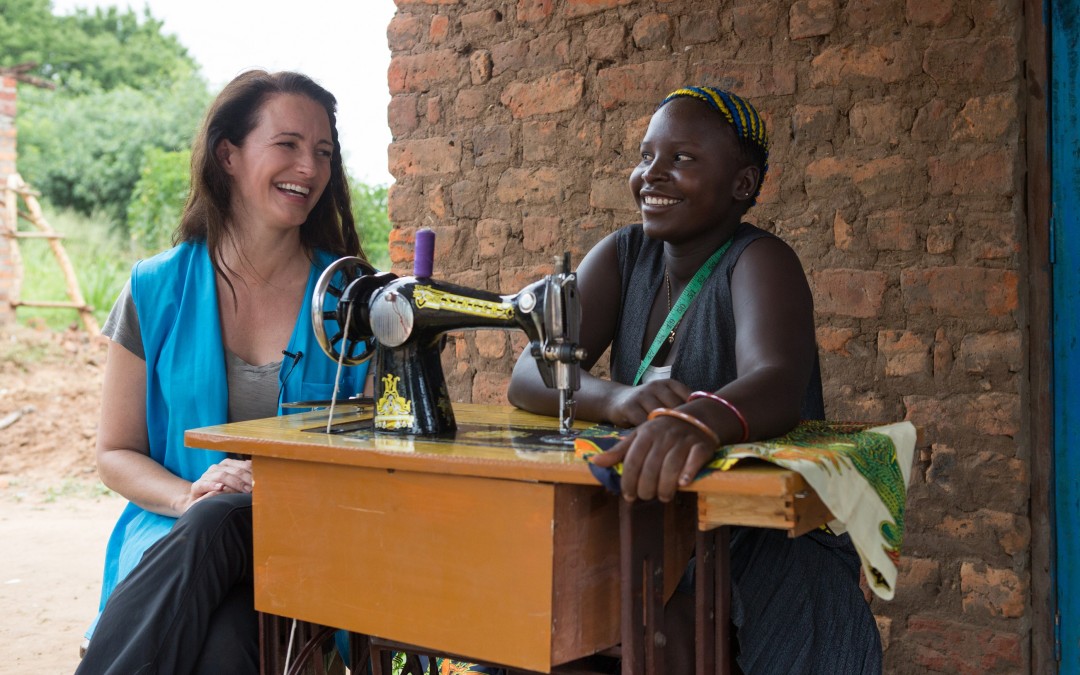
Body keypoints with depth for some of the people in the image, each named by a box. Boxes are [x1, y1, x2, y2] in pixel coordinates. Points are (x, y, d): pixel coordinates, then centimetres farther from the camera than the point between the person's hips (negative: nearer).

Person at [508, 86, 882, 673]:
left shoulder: (758, 262, -11)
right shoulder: (623, 257, 4)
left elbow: (778, 383, -31)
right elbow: (529, 376, -8)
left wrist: (700, 419, -53)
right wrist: (615, 398, -29)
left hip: (771, 546, -4)